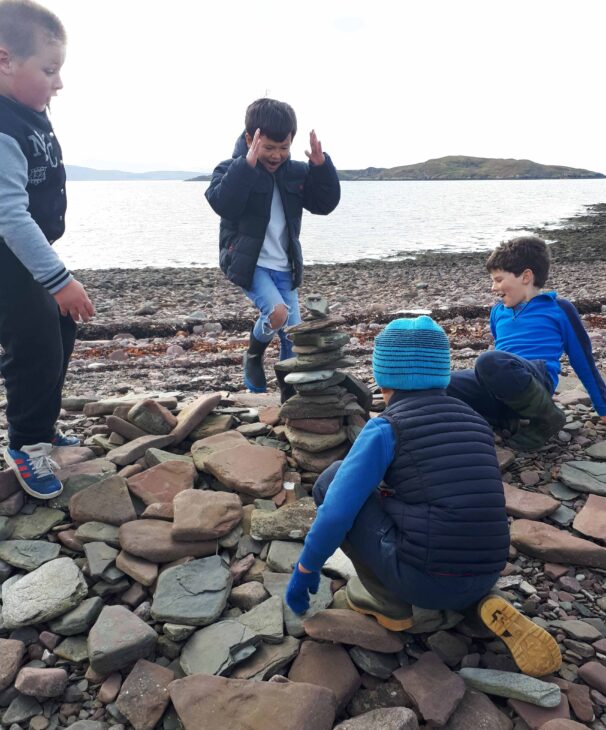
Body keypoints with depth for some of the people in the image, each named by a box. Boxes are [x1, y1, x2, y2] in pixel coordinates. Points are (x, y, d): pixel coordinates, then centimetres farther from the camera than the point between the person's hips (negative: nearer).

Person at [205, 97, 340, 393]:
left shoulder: (296, 172, 7)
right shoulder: (232, 169, -7)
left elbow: (325, 204, 3)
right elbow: (222, 203, -25)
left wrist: (321, 166, -10)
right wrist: (247, 165, -32)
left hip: (283, 267, 5)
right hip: (248, 264, -5)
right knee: (277, 312, -27)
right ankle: (253, 356, 4)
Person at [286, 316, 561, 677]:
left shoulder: (384, 429, -7)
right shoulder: (475, 423, 13)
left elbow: (336, 513, -12)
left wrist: (304, 572, 5)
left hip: (421, 579, -6)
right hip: (478, 578, 6)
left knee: (332, 479, 8)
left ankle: (389, 599, 15)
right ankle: (486, 605, 12)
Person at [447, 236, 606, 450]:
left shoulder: (559, 309, 10)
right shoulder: (498, 311, 25)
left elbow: (584, 362, 14)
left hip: (534, 381, -4)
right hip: (498, 389, 5)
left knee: (490, 362, -39)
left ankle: (546, 418, -13)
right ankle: (510, 420, -14)